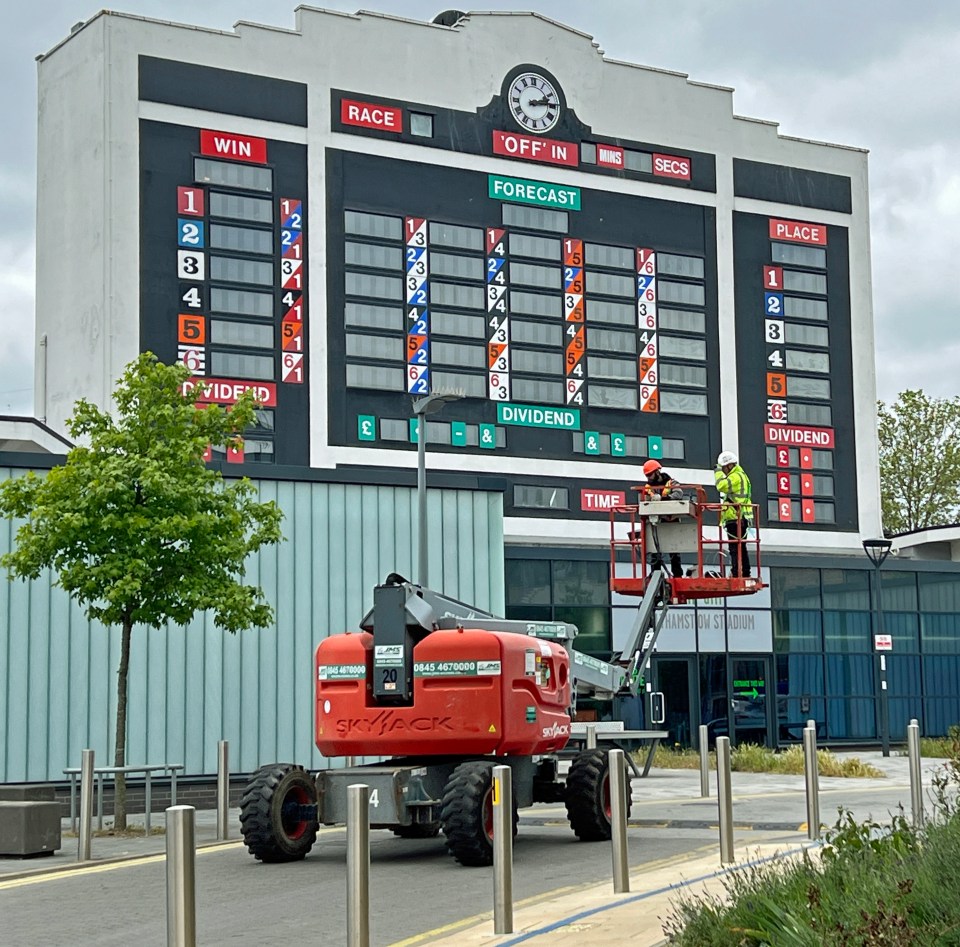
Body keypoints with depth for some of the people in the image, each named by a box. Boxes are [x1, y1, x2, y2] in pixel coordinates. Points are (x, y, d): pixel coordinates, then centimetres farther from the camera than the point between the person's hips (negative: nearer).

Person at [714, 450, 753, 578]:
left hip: (735, 518, -11)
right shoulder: (740, 475, 24)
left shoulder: (736, 476, -10)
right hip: (739, 518, 11)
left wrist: (718, 472, -10)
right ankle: (745, 573, 18)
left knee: (735, 548, -13)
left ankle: (736, 573, -17)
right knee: (741, 548, 14)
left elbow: (722, 485, -23)